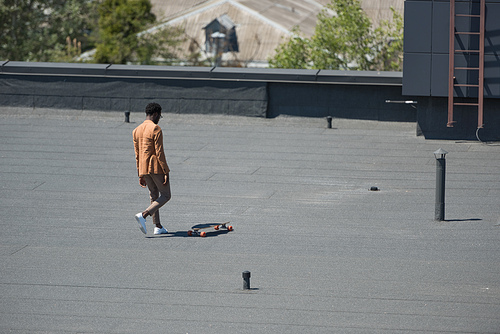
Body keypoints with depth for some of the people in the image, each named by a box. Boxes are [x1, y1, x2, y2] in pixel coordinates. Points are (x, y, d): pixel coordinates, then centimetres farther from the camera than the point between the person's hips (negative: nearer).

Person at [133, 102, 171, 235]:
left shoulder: (136, 131, 11)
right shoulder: (156, 129, -12)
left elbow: (137, 154, 14)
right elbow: (159, 152, -16)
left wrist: (140, 175, 19)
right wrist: (166, 172, -14)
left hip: (144, 169, 7)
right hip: (156, 167, -7)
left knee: (154, 196, 17)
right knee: (165, 195, 1)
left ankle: (158, 226, 14)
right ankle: (143, 215, -18)